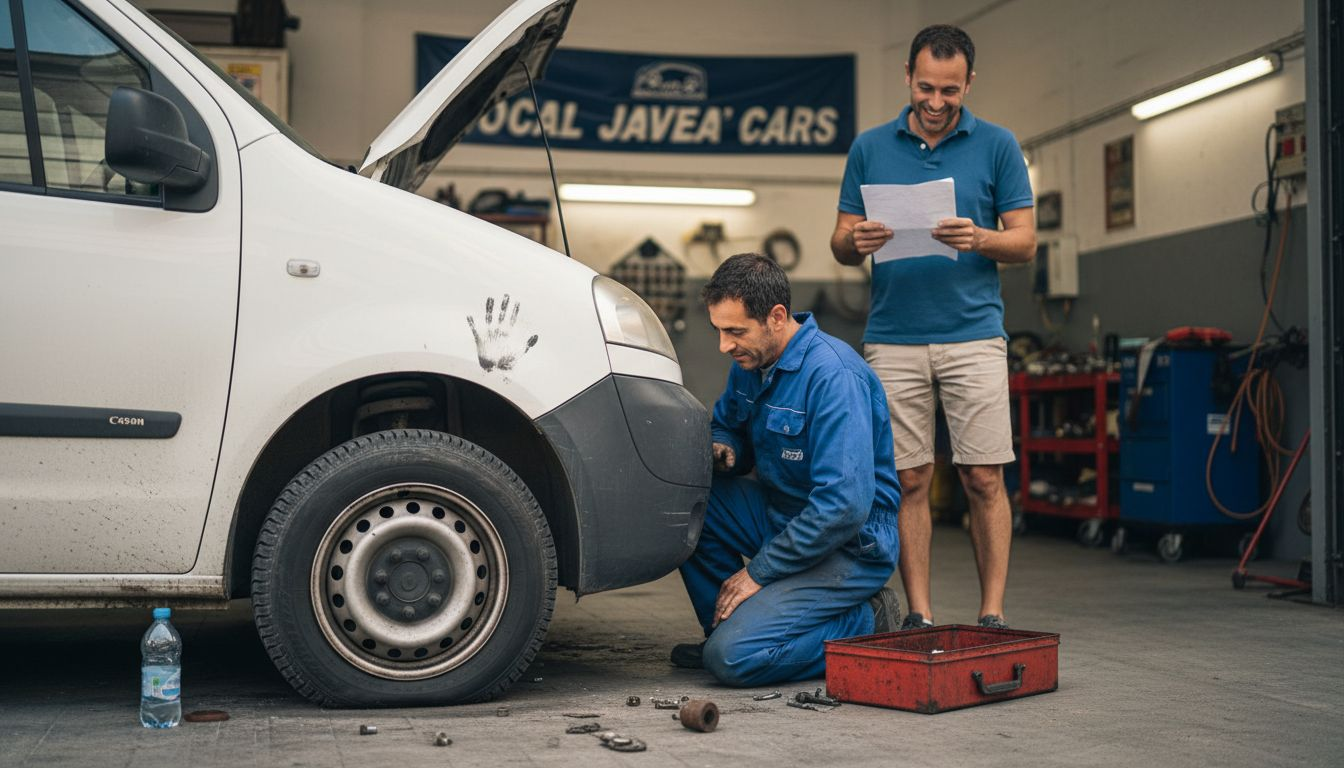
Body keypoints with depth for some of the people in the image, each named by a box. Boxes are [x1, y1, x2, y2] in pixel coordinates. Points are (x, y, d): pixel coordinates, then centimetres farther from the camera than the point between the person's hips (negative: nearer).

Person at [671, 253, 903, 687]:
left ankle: (865, 625, -3)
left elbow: (844, 507, -30)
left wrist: (759, 572, -21)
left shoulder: (833, 374, -25)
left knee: (734, 658, -23)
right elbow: (725, 425, 22)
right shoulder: (751, 363, 2)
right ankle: (730, 624, 4)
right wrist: (722, 453, -6)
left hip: (851, 545, -9)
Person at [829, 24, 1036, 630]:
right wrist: (858, 241, -14)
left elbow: (1025, 242, 4)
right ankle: (918, 615, 10)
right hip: (893, 340, 1)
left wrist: (979, 239, -18)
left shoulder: (997, 146, 6)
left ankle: (992, 615, 7)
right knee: (910, 481, 3)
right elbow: (840, 243, 10)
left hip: (974, 335, -1)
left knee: (983, 479, -2)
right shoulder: (870, 148, 9)